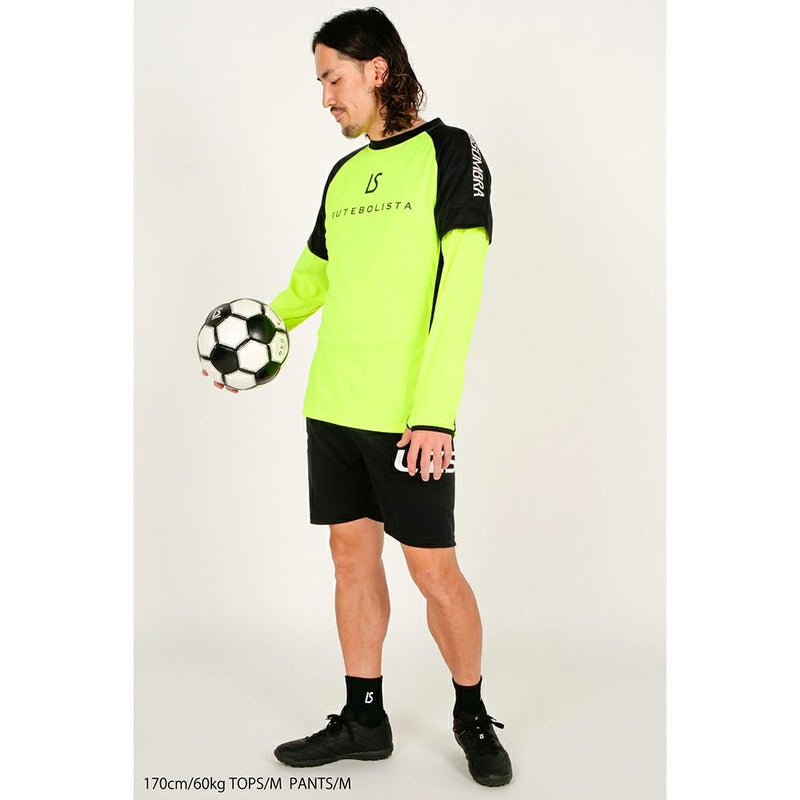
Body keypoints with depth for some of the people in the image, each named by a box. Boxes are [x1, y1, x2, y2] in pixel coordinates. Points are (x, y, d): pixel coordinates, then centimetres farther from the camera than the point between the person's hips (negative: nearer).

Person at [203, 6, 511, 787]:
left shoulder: (450, 151, -4)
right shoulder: (344, 173, 15)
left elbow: (458, 289, -13)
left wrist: (435, 413, -19)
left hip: (407, 415, -6)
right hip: (332, 404, 7)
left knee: (433, 569, 2)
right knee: (352, 556, 12)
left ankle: (472, 716, 24)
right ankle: (363, 717, 26)